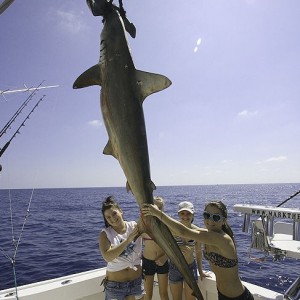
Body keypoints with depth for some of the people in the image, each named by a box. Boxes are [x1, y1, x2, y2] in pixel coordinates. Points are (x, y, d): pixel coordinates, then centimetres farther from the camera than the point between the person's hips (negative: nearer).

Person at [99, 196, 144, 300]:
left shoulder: (135, 226, -8)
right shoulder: (105, 234, -10)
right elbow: (107, 256, -24)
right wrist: (128, 240, -30)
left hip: (137, 281, 1)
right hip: (115, 284, -1)